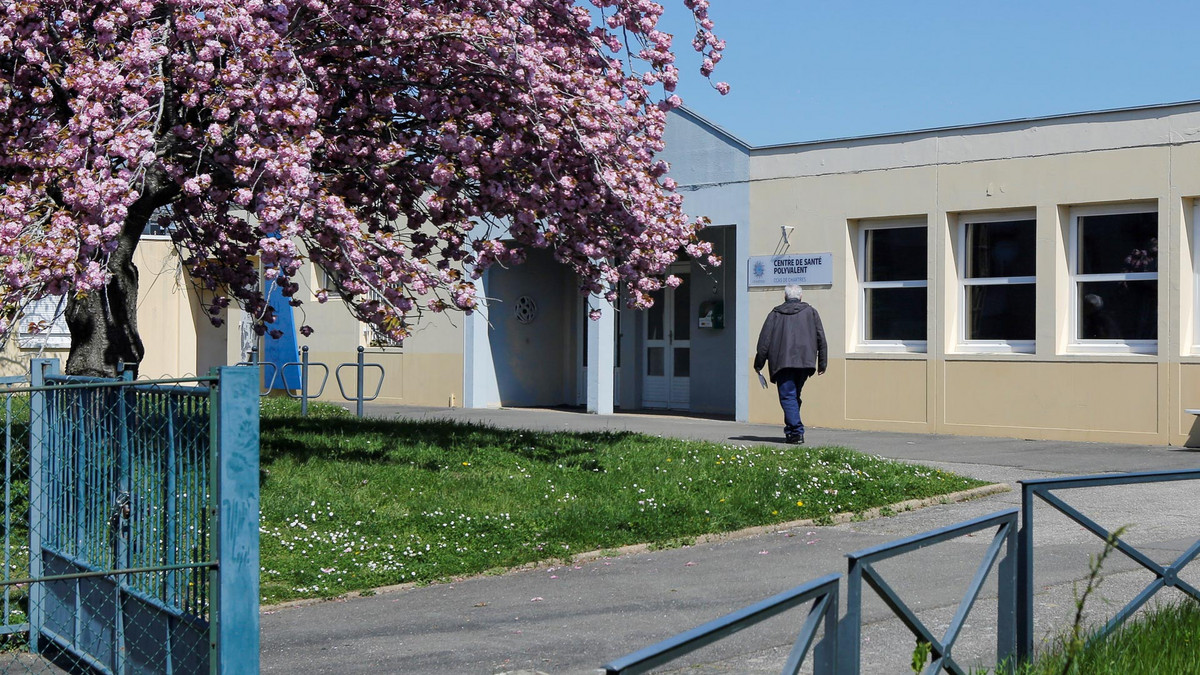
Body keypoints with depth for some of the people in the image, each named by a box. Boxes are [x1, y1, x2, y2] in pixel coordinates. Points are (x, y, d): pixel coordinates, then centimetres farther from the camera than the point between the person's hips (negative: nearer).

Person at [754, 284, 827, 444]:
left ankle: (796, 431, -17)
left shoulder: (775, 314, 9)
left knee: (788, 397, -5)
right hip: (805, 361, 3)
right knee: (794, 396, 16)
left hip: (782, 362, -3)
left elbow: (764, 341, 5)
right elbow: (821, 339, 9)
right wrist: (822, 363, 12)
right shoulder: (810, 312, 13)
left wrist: (758, 365, 11)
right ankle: (791, 429, 18)